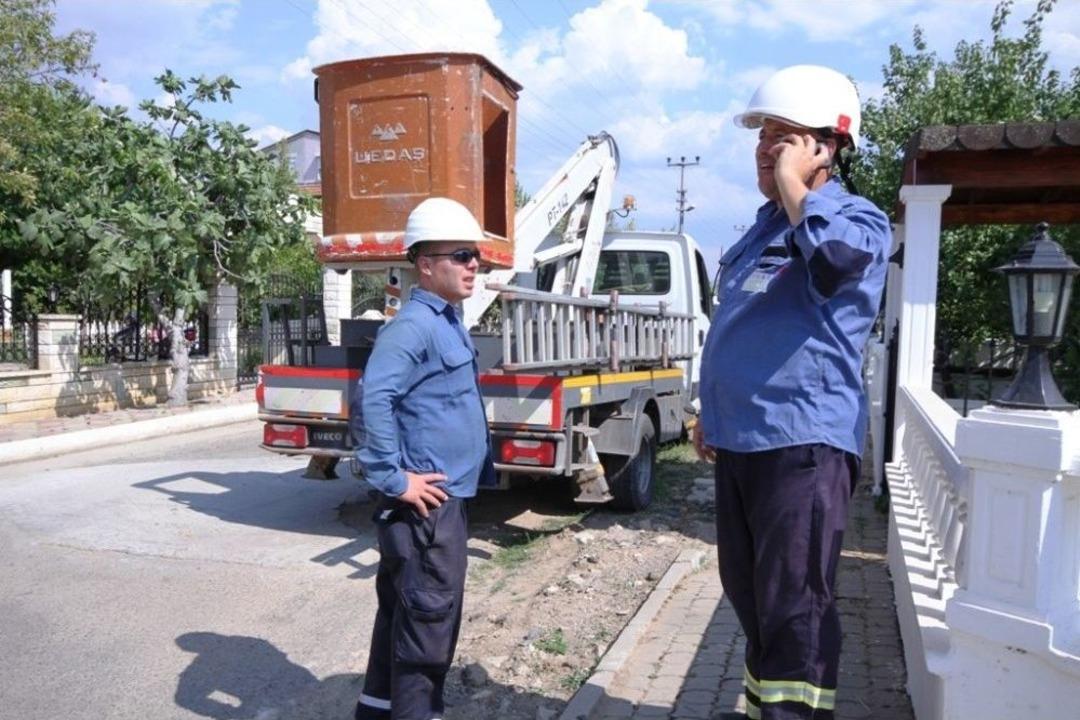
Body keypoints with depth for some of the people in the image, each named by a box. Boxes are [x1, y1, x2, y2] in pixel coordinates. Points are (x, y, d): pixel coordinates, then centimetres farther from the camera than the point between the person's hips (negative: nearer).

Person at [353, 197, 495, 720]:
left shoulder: (448, 322, 13)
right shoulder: (414, 325, -17)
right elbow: (376, 396, -30)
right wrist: (394, 479, -26)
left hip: (444, 496, 10)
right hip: (425, 500, -10)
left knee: (404, 609, 20)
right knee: (430, 615, 1)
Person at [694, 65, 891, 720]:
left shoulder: (858, 219, -7)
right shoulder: (765, 225, 18)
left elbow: (838, 254, -34)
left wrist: (794, 183, -18)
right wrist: (715, 412, 23)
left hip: (803, 443, -9)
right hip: (741, 440, 9)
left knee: (795, 608, -2)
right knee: (748, 592, 19)